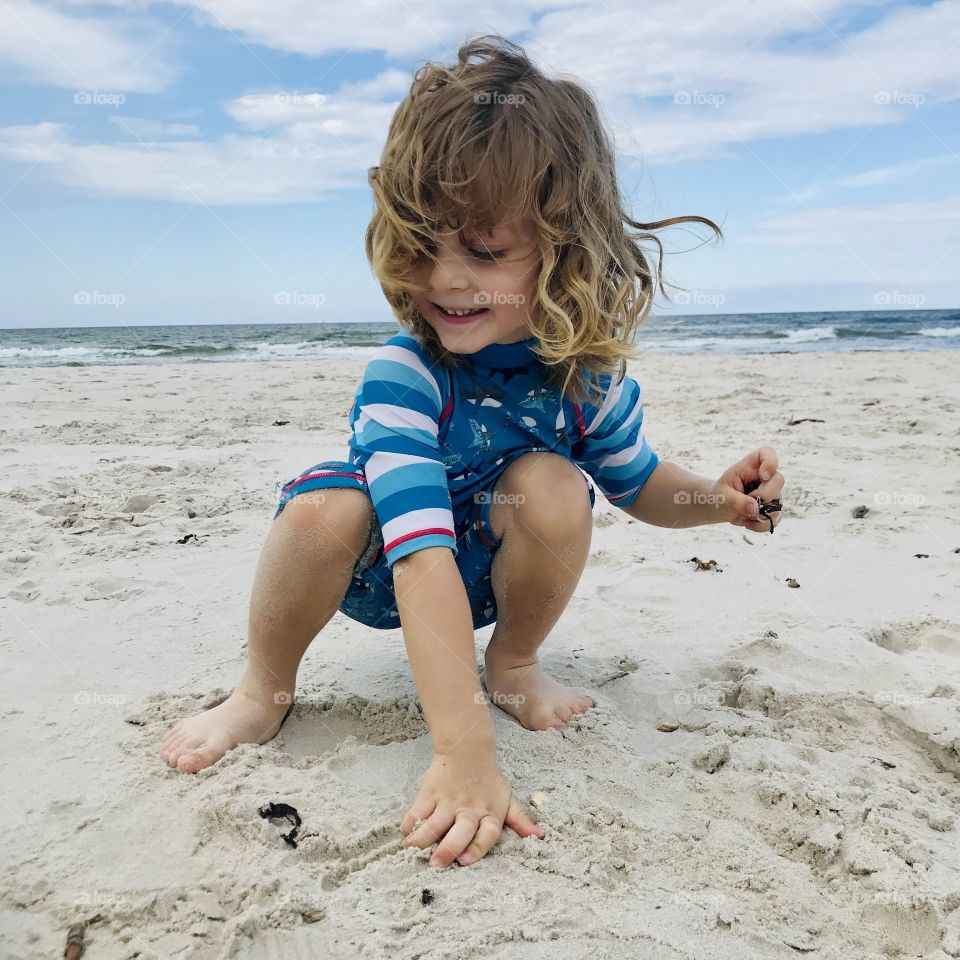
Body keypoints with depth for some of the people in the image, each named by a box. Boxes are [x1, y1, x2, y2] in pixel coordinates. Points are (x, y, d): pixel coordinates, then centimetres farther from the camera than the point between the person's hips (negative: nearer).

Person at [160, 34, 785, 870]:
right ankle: (265, 691, -5)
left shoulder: (589, 371, -19)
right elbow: (423, 560, -44)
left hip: (491, 572, 3)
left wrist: (718, 498, -21)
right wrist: (463, 754, -50)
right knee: (324, 508, -35)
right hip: (382, 572, -2)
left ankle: (513, 664, 0)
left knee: (553, 484, -28)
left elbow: (638, 482, 2)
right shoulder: (401, 376, -34)